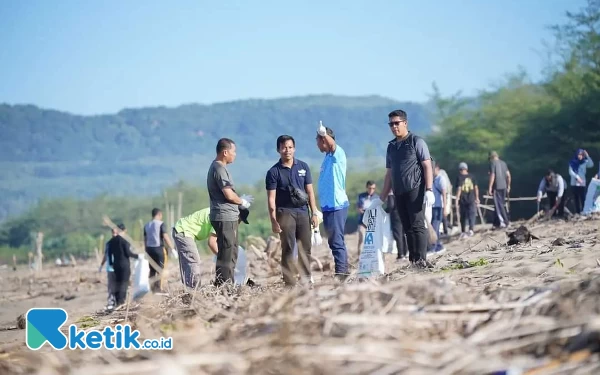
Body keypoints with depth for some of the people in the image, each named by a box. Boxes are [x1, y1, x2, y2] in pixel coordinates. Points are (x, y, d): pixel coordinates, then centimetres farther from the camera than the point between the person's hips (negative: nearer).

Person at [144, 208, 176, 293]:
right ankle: (159, 289, -7)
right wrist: (172, 248, -14)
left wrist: (146, 251, 21)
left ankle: (152, 288, 12)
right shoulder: (161, 224, -7)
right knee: (161, 270, 0)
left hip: (149, 248, 6)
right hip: (159, 248, -6)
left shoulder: (146, 225, 11)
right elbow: (165, 237, -15)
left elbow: (145, 239, 13)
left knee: (152, 270, 13)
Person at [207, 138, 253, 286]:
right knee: (226, 255, -9)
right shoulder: (219, 169, -15)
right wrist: (242, 202, -3)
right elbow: (229, 195, -20)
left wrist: (241, 199, 12)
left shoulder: (217, 167, 17)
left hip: (228, 218, 11)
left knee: (231, 254, 16)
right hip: (225, 218, -11)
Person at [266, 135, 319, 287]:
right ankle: (290, 283, -1)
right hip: (285, 213, -3)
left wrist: (314, 213, 5)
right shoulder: (273, 172, 0)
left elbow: (310, 191, 10)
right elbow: (271, 198, -2)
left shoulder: (303, 167, 8)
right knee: (288, 249, -2)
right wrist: (273, 220, -8)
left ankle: (306, 281, 11)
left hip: (303, 212, 3)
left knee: (305, 249, 4)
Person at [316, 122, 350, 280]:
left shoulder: (337, 154, -9)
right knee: (334, 241, 13)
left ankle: (341, 272, -8)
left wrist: (324, 133, -50)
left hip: (337, 205, -10)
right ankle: (341, 272, 19)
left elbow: (332, 144, -32)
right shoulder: (328, 157, 16)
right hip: (328, 205, 10)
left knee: (336, 241, -9)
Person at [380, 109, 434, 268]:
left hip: (415, 190, -6)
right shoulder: (391, 146, 18)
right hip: (399, 193, 6)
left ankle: (421, 259, -13)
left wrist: (429, 190, -16)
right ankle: (413, 261, 5)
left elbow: (427, 166, -6)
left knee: (417, 224, -11)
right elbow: (389, 173, 21)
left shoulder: (416, 142, 0)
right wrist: (383, 198, 17)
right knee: (407, 228, 4)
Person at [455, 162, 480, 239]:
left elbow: (459, 189, -11)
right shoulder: (472, 176, 3)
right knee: (471, 215, -2)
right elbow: (476, 187, 6)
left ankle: (463, 232, 17)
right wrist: (477, 198, 15)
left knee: (463, 216, 10)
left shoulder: (459, 177, -5)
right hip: (471, 199, 1)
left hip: (462, 200, -1)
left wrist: (457, 199, -9)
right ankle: (471, 229, -22)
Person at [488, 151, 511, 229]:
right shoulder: (503, 163, 12)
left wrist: (490, 188, -11)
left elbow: (492, 176, -13)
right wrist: (508, 186, 19)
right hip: (504, 187, 7)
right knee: (501, 204, 13)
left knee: (499, 205, -4)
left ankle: (504, 221, -9)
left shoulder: (492, 163, -7)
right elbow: (508, 175, 11)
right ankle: (498, 222, 15)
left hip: (497, 187, -7)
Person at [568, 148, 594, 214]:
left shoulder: (584, 162, 3)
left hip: (582, 183, -1)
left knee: (583, 198, -8)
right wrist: (577, 177, -19)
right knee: (576, 198, 5)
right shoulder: (572, 162, 3)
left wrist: (587, 156, -23)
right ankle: (577, 212, 11)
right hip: (574, 183, 1)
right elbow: (570, 171, -6)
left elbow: (591, 164, -15)